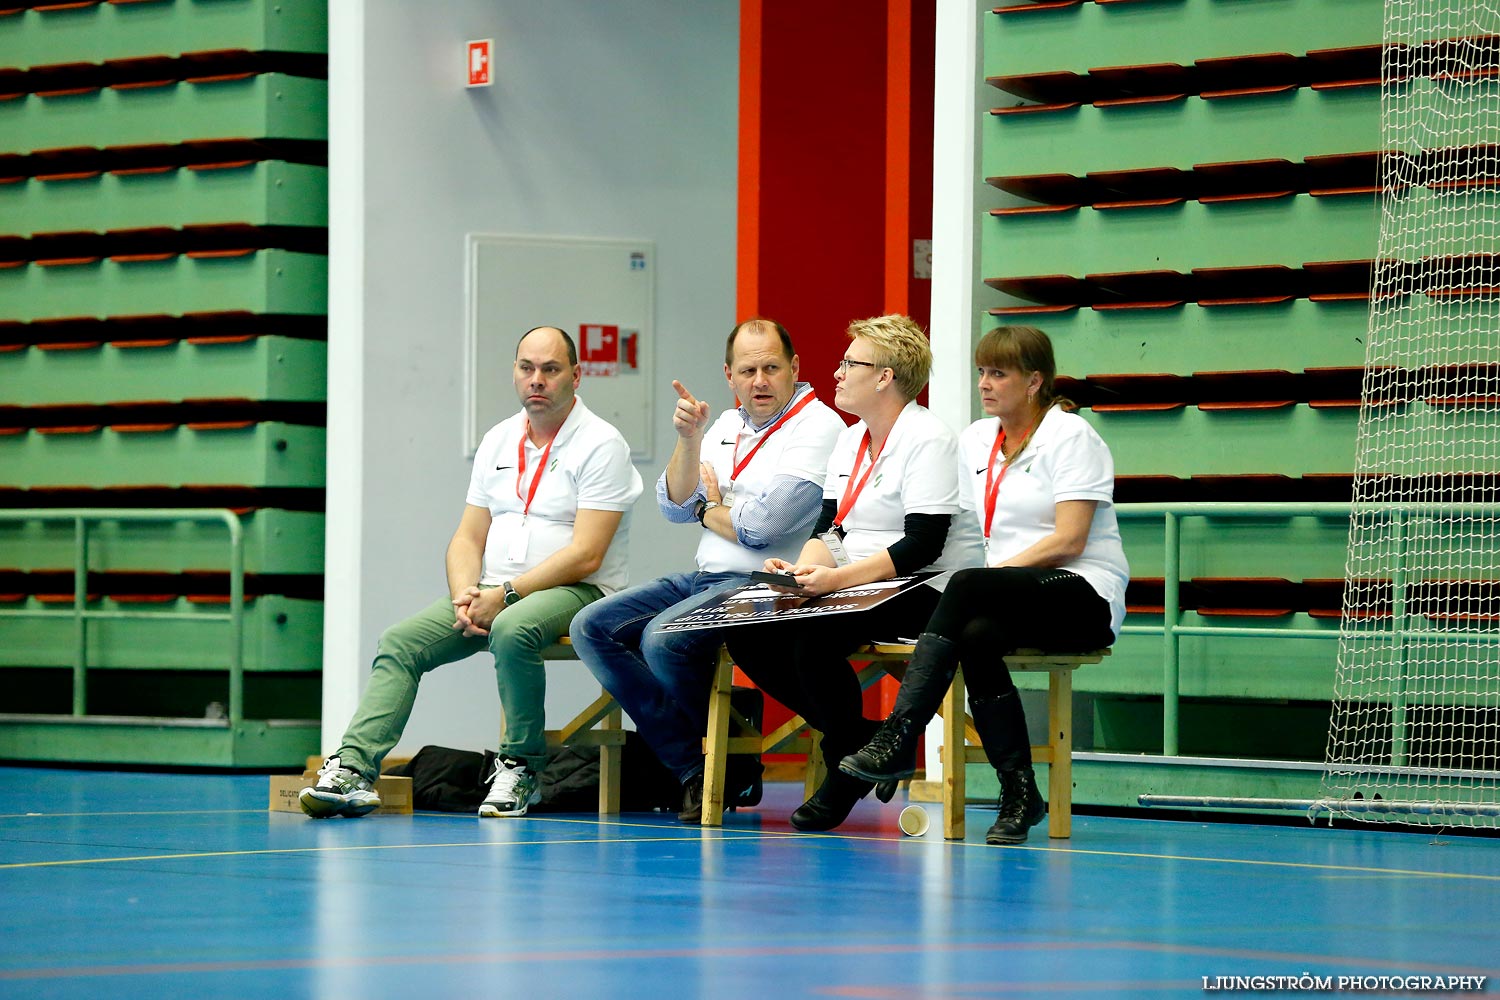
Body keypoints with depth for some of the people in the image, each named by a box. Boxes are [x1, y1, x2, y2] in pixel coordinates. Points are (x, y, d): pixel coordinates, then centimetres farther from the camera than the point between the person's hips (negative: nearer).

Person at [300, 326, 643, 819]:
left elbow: (585, 555, -14)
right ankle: (353, 769, -25)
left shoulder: (600, 444, -6)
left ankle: (522, 768, -21)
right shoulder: (498, 441, 15)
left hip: (575, 592, -6)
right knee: (399, 641, -14)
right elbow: (468, 537, 13)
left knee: (512, 630, -38)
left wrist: (506, 595, -20)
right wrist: (465, 597, -8)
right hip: (491, 593, 6)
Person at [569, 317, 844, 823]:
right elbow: (675, 506, 12)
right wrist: (689, 440, -4)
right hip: (705, 579, 9)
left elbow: (762, 525, -19)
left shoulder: (818, 427, -10)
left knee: (663, 640, -31)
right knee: (592, 628, -3)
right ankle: (692, 767, -8)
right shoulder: (728, 425, 17)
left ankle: (735, 763, -8)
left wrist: (710, 509, 1)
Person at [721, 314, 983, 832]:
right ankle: (862, 742, -3)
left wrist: (838, 578, -29)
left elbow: (922, 545, -20)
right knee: (746, 634, -11)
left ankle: (847, 766, -11)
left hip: (923, 594, -9)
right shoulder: (849, 441, 17)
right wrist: (802, 570, -11)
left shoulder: (928, 440, -11)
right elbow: (828, 528, 13)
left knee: (813, 637, -33)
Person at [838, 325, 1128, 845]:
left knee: (966, 587, -33)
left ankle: (898, 738, -41)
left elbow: (1068, 540, -14)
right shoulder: (976, 440, 18)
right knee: (976, 637, -33)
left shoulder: (1071, 436, -4)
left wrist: (995, 572, -20)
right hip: (1007, 601, 5)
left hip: (1086, 597, -5)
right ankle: (1019, 793, -28)